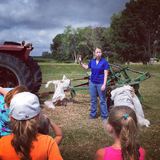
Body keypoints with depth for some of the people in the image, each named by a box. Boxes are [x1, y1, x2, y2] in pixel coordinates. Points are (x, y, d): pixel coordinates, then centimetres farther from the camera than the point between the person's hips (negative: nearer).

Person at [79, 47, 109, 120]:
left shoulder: (104, 62, -10)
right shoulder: (92, 61, 3)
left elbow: (106, 74, -13)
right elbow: (86, 67, 22)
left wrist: (104, 84, -19)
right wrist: (80, 62, 11)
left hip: (100, 83, -5)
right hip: (92, 83, 5)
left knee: (102, 100, 3)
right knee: (93, 100, 14)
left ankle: (104, 116, 14)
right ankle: (93, 114, 27)